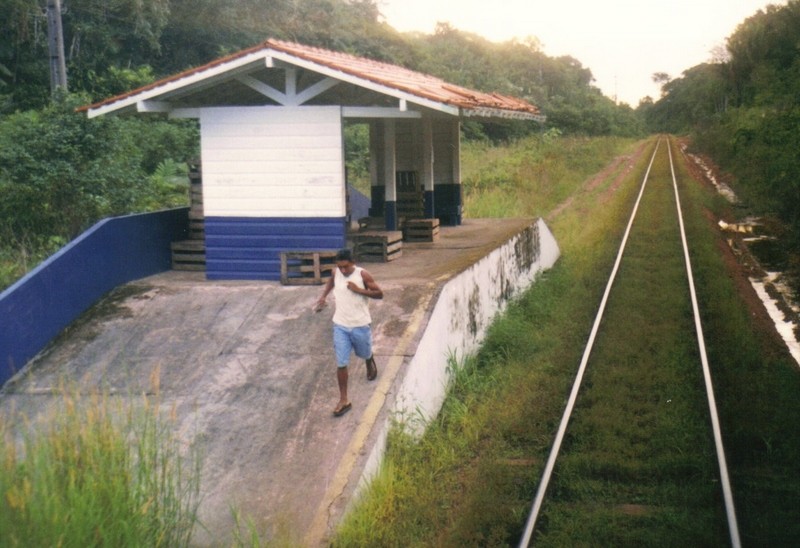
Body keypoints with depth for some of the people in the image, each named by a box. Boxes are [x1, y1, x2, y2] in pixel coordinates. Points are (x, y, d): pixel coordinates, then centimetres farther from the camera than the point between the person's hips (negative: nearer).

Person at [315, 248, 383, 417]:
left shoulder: (363, 275, -17)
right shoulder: (336, 273, -6)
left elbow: (380, 294, -12)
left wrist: (359, 290, -24)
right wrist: (323, 296, 5)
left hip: (361, 325, -2)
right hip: (340, 326, 2)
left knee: (364, 354, 23)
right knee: (341, 364, -1)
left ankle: (371, 364, 61)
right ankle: (344, 400, 8)